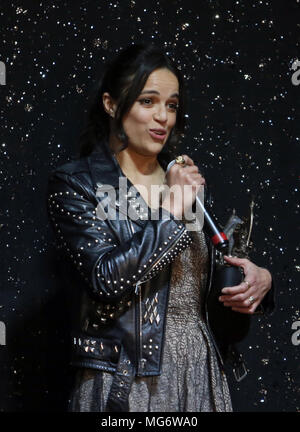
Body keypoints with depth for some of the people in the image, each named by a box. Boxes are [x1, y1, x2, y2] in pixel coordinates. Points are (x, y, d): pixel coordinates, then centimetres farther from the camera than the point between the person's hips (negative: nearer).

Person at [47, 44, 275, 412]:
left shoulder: (184, 181, 11)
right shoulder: (74, 183, -5)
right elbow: (105, 278, -18)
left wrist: (260, 279, -2)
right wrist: (173, 211, -14)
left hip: (200, 373, 5)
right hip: (125, 382, -5)